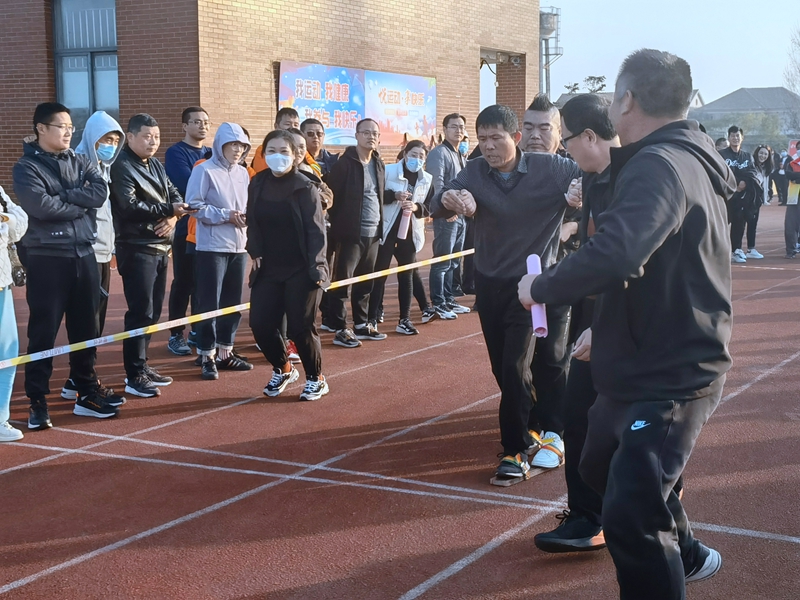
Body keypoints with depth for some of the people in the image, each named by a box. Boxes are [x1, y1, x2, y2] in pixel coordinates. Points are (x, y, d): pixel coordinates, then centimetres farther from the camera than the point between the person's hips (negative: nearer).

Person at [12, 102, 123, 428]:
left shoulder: (81, 162, 11)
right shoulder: (27, 167, -4)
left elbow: (101, 192, -6)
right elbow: (41, 206, -19)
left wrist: (62, 196, -14)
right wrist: (80, 202, -8)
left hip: (83, 254, 5)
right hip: (47, 258, -5)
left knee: (85, 327, 12)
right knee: (43, 332, -1)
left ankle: (87, 391, 23)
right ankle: (37, 401, 7)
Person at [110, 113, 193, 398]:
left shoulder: (156, 165, 16)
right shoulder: (122, 167, -11)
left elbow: (174, 194, 11)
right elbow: (129, 206, -22)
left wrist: (173, 216, -10)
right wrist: (168, 210, -20)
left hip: (160, 246, 9)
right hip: (136, 248, -9)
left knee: (153, 310, 13)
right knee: (140, 311, -8)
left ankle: (141, 365, 24)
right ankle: (134, 375, -3)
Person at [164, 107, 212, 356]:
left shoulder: (211, 154, 16)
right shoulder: (176, 153, -5)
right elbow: (188, 186, -19)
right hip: (186, 227, -6)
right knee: (183, 282, -2)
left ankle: (198, 331, 21)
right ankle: (176, 334, 7)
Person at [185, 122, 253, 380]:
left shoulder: (243, 173, 10)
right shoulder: (204, 171, -8)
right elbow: (194, 206, -13)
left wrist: (247, 216, -8)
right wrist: (226, 215, -17)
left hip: (239, 247, 7)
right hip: (212, 247, -6)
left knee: (233, 303, 12)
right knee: (210, 303, -3)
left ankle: (225, 352, 23)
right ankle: (207, 356, 6)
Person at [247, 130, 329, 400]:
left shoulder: (304, 187, -9)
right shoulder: (257, 184, 4)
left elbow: (315, 229, -11)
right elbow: (252, 223, 11)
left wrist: (316, 266, -18)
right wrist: (255, 252, -3)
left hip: (300, 269, -4)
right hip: (268, 269, 5)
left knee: (300, 327, -4)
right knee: (260, 324, 0)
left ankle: (316, 379, 19)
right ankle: (283, 369, 27)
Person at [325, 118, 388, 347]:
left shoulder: (378, 164, 12)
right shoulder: (344, 163, -9)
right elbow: (332, 195, -10)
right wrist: (337, 224, -8)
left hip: (373, 233, 7)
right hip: (350, 233, -7)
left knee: (365, 282, 13)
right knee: (342, 281, -2)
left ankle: (362, 324, 24)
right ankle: (341, 329, 3)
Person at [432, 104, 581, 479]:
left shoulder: (550, 169, -13)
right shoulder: (475, 172, -5)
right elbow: (436, 209, -16)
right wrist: (449, 198, -40)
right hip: (489, 283, 4)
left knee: (515, 366, -11)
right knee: (502, 368, 13)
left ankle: (517, 449, 3)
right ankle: (532, 425, 36)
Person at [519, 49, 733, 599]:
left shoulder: (660, 165, -23)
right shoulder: (686, 160, 10)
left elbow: (615, 253, -39)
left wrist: (542, 288, -24)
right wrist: (604, 330, 19)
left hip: (670, 376, -11)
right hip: (648, 363, 11)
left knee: (630, 517, -18)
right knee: (606, 466, 29)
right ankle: (685, 556, 49)